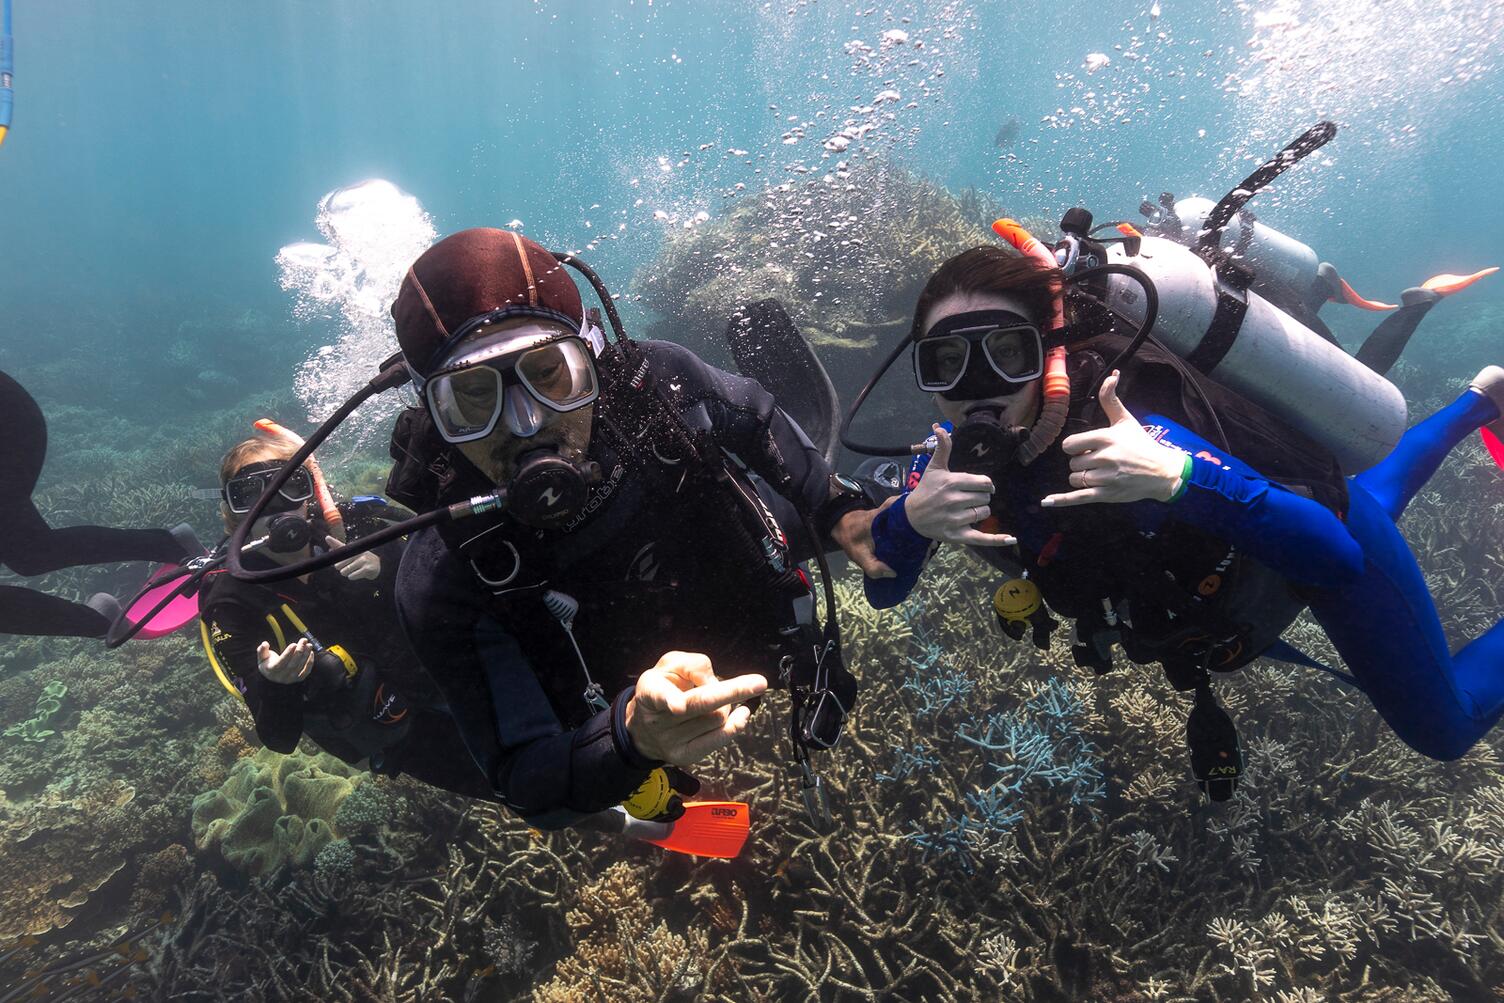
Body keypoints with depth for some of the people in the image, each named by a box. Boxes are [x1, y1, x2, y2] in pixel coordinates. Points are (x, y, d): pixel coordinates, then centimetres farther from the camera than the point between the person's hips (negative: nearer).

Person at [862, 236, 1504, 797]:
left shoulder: (1127, 439, -44)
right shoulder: (960, 448, -25)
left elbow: (1335, 551, -45)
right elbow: (882, 591, -25)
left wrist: (1179, 478, -61)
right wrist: (910, 516, -47)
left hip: (1322, 527, -5)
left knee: (1445, 732, 19)